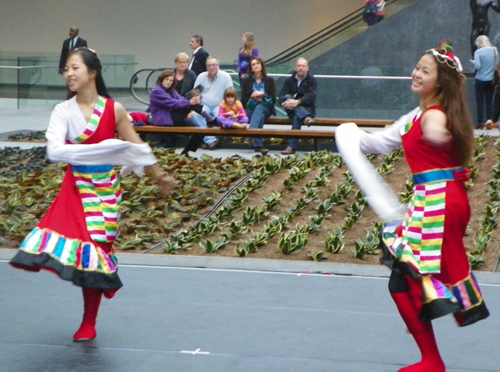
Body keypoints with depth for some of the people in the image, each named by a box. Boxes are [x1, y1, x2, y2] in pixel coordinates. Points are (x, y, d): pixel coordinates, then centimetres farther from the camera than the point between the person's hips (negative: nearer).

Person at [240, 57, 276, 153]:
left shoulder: (269, 80, 14)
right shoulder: (247, 81, 16)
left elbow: (273, 99, 3)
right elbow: (243, 100, 6)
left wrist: (262, 95, -12)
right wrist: (252, 97, -11)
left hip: (266, 108, 0)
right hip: (250, 109, 0)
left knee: (259, 108, -38)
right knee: (260, 116, -37)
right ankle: (258, 145, -50)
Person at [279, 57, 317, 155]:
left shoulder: (312, 80, 2)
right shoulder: (289, 80, 12)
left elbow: (311, 96, -16)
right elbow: (282, 95, -2)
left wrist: (298, 102, -35)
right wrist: (284, 103, -28)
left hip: (307, 108, -3)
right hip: (291, 109, 3)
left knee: (297, 116, -36)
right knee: (287, 97, -28)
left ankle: (292, 146, -45)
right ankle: (306, 118, -49)